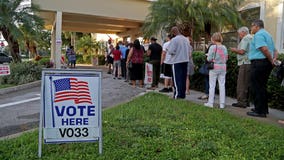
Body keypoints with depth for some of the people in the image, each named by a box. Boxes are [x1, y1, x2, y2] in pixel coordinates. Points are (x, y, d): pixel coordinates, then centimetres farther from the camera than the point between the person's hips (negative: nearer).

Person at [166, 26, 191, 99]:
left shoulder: (174, 40, -14)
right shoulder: (186, 39, 7)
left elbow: (171, 51, -16)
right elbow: (189, 50, 14)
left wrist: (167, 49, 4)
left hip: (176, 61, -6)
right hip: (185, 60, 6)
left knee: (177, 78, 1)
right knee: (183, 78, 12)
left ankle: (177, 94, 3)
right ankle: (182, 94, 19)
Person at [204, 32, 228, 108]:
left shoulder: (213, 47, -11)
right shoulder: (224, 48, 4)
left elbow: (209, 59, -12)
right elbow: (226, 58, 8)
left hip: (214, 67, -4)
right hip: (223, 67, 4)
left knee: (212, 85, 5)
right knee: (222, 85, 7)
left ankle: (210, 103, 10)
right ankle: (222, 104, 11)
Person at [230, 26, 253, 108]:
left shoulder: (245, 38, -8)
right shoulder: (251, 38, 21)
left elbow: (242, 51, -18)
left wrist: (234, 50, 0)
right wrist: (236, 50, 18)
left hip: (245, 63, -10)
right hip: (249, 63, 10)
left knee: (241, 84, -7)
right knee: (247, 84, 12)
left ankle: (241, 102, -5)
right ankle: (246, 101, 17)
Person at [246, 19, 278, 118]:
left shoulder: (258, 34, -11)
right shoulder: (267, 34, 21)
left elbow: (264, 49, -24)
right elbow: (274, 50, 23)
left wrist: (271, 60, -14)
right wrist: (274, 59, 8)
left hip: (259, 63, -10)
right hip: (267, 64, 10)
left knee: (256, 87, -4)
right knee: (262, 87, 17)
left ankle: (259, 111, 0)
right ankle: (263, 109, 25)